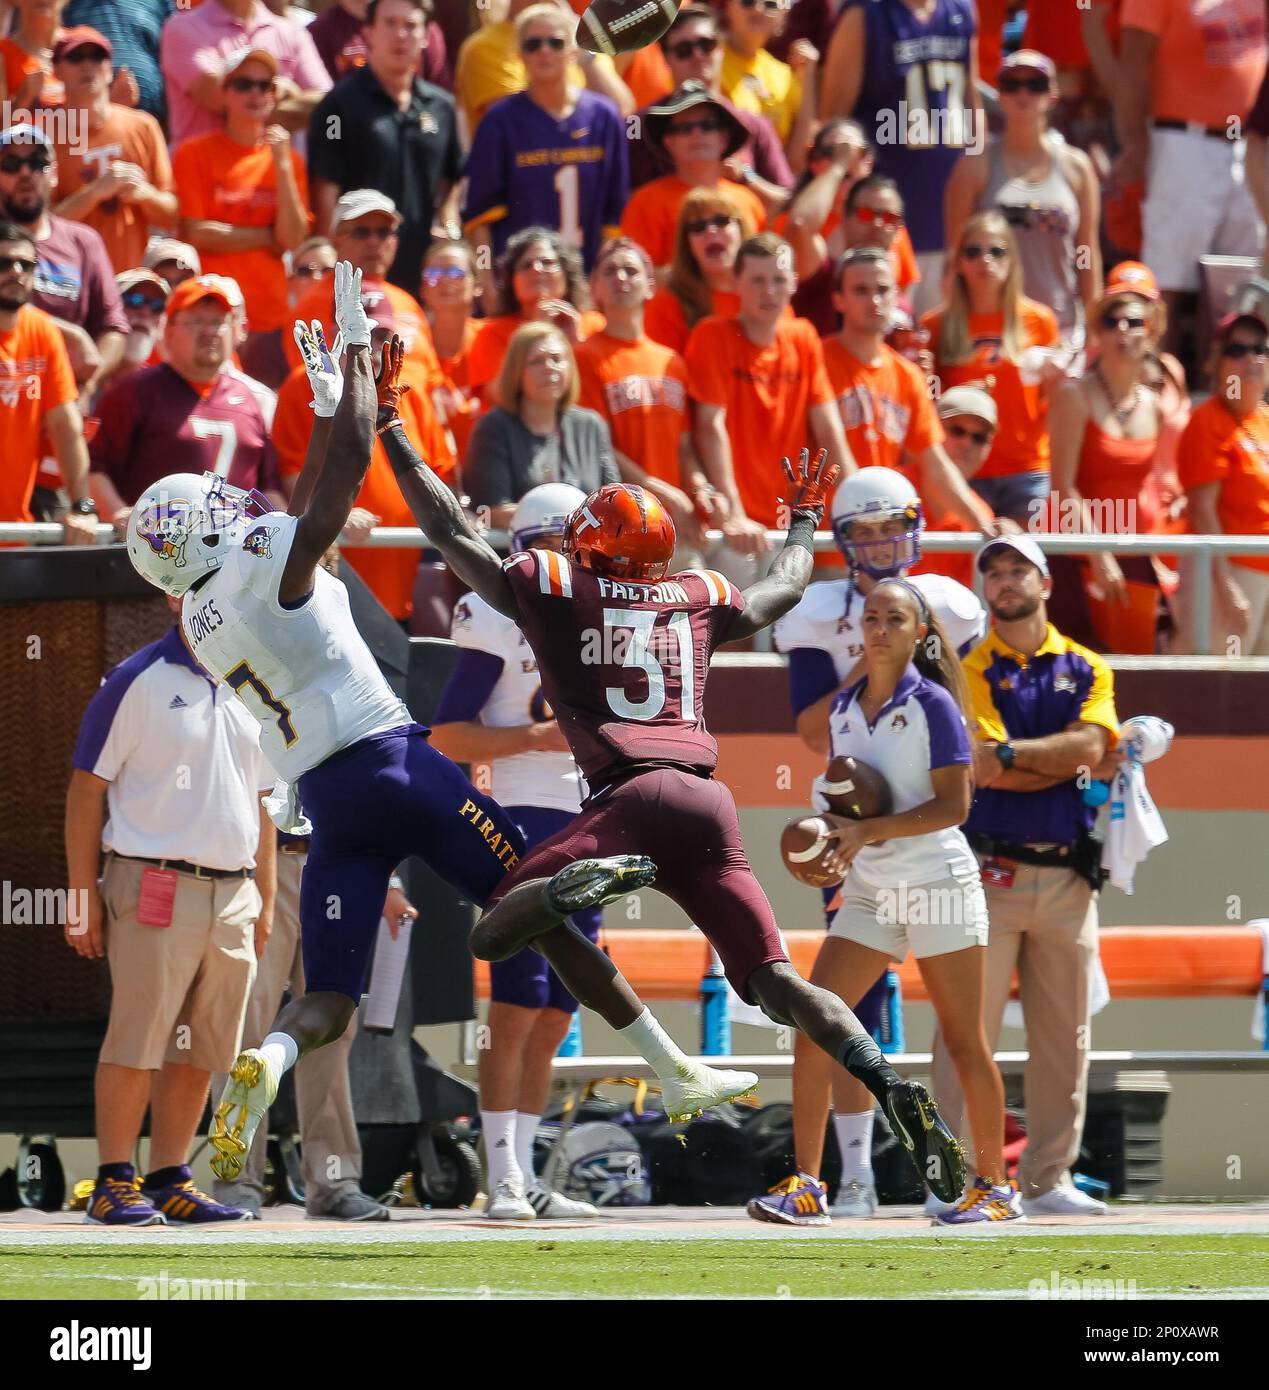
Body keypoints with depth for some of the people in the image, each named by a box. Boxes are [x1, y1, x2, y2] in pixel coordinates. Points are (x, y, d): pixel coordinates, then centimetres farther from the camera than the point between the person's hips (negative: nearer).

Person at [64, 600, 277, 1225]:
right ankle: (114, 1183, -2)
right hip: (155, 886, -6)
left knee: (201, 1050, 7)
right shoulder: (136, 681, -4)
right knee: (137, 1042, -7)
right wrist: (84, 894, -8)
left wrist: (263, 899, 18)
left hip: (233, 889, 6)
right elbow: (87, 790, -4)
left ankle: (170, 1180, 13)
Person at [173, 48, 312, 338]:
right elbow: (194, 233, -7)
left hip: (272, 313, 3)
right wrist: (267, 238, 0)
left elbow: (293, 240, 1)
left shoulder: (288, 159, 12)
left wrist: (282, 164, -5)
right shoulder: (195, 153, 3)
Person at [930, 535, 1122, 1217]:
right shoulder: (969, 671, 2)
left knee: (1065, 1038, 6)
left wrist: (1010, 753, -15)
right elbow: (985, 771, -11)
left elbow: (1088, 745, -6)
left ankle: (1048, 1180, 13)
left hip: (1067, 876, 4)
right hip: (991, 873, -4)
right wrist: (1074, 761, -5)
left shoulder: (1086, 669, 13)